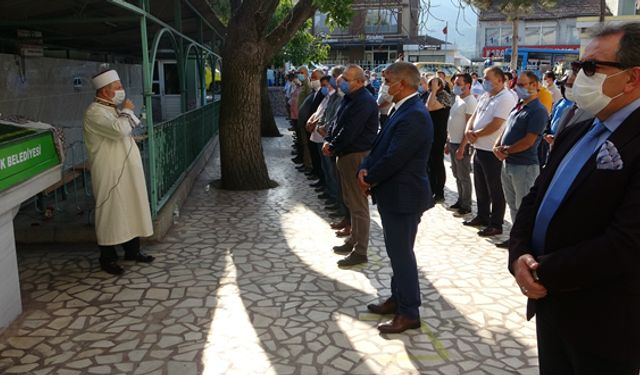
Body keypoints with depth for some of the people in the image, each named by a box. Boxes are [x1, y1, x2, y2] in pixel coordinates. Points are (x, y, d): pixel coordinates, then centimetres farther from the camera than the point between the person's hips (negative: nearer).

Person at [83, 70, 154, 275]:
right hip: (110, 175, -9)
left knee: (131, 210, 14)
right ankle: (108, 258, 11)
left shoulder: (113, 109, 15)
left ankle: (132, 250, 27)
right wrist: (127, 111, -14)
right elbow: (120, 129, -28)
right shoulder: (95, 112, -15)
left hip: (127, 172, 9)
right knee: (111, 213, -1)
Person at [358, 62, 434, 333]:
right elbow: (381, 146, 12)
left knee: (401, 253, 0)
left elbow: (394, 158, -24)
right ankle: (398, 299, 35)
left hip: (403, 196, -10)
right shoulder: (404, 110, 10)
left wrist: (369, 179, -10)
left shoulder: (414, 116, -22)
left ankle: (409, 313, 14)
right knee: (397, 251, 19)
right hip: (394, 194, 10)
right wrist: (365, 168, -4)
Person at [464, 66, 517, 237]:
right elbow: (474, 116, 13)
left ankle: (496, 224, 12)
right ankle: (482, 217, 33)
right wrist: (468, 130, -8)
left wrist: (475, 134, -11)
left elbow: (495, 125, -22)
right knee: (480, 187, 19)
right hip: (479, 148, 9)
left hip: (492, 151, -9)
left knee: (495, 190, 2)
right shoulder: (485, 97, 14)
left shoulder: (505, 98, -15)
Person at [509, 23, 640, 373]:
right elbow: (534, 199, 9)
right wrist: (519, 255, -9)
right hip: (550, 304, 7)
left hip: (603, 322, -7)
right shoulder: (575, 134, 9)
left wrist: (544, 273, -18)